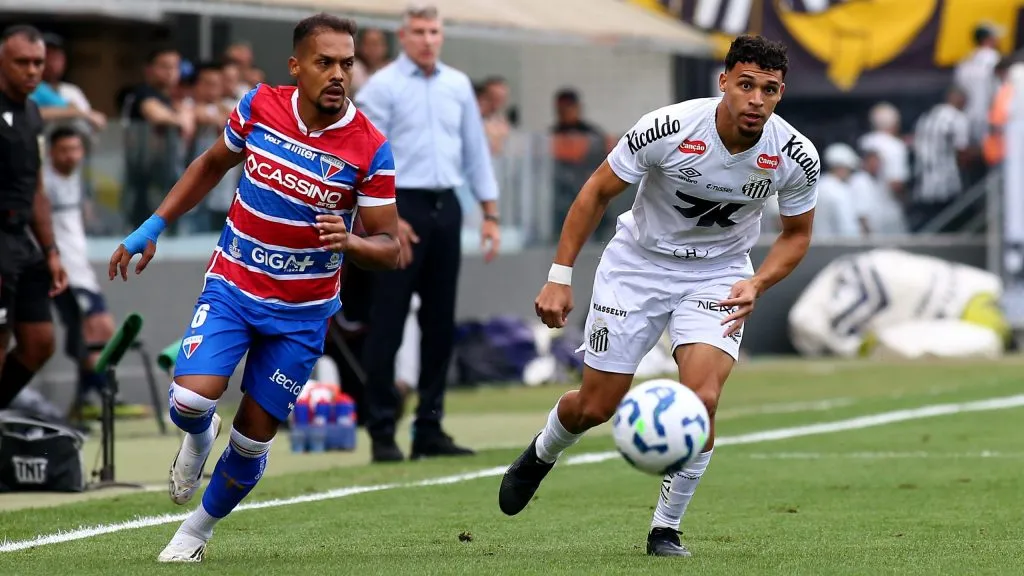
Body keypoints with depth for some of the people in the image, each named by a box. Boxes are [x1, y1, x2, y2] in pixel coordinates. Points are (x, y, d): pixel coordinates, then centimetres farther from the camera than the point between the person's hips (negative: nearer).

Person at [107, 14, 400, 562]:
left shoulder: (370, 149, -15)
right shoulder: (259, 106, -9)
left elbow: (388, 246, -10)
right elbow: (212, 164, 11)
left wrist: (346, 242, -32)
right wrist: (153, 226, 9)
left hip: (302, 311, -1)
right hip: (232, 286, 1)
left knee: (253, 437, 4)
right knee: (191, 400, -21)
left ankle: (197, 531, 30)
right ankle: (198, 439, 18)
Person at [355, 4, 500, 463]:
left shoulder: (458, 86, 12)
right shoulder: (382, 87, -4)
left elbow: (476, 150, 16)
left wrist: (489, 213, 12)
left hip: (446, 208, 6)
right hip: (401, 205, -6)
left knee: (440, 321, 8)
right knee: (388, 325, -5)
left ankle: (430, 429, 14)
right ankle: (382, 433, -3)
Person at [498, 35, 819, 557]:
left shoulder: (795, 157, -19)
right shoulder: (667, 129, -26)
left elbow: (796, 234, 0)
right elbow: (597, 192, -12)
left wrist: (757, 285, -19)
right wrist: (559, 277, -14)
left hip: (718, 275, 1)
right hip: (638, 263, -1)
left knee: (701, 399, -22)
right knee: (596, 406, 4)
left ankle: (665, 529, -2)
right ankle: (540, 456, 41)